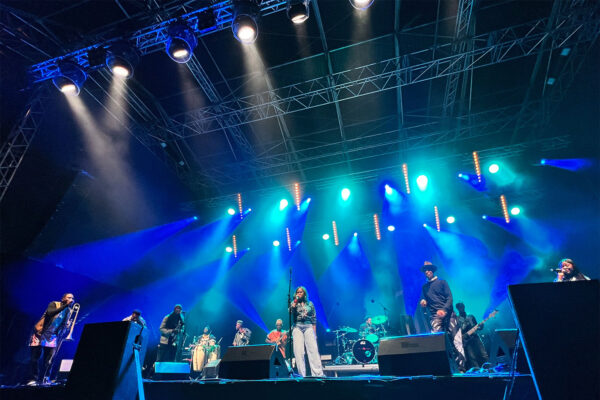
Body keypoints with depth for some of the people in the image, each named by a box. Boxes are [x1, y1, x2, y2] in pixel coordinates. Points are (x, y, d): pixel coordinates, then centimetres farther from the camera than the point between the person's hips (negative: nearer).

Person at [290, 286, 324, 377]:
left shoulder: (310, 304, 16)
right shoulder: (294, 303, 15)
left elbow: (314, 319, 13)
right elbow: (291, 310, -9)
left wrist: (314, 332, 6)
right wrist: (295, 300, -3)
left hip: (308, 327, 0)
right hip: (297, 327, 0)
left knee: (313, 349, -12)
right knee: (299, 351, -9)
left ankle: (318, 373, -14)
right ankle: (301, 375, -6)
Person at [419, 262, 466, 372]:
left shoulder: (442, 282, 10)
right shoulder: (424, 287, 19)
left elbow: (449, 297, 0)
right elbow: (423, 299, 18)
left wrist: (444, 310, -16)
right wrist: (423, 301, -7)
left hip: (448, 313, -2)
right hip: (435, 316, 2)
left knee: (456, 340, -6)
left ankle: (461, 366, -1)